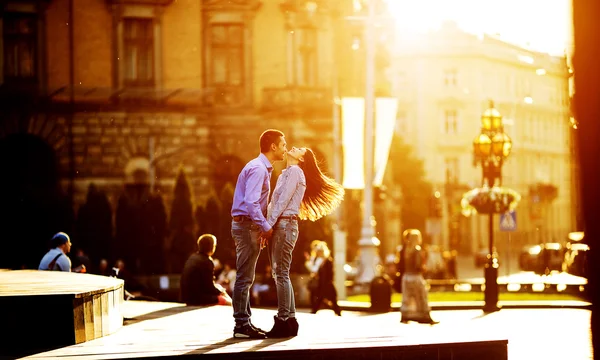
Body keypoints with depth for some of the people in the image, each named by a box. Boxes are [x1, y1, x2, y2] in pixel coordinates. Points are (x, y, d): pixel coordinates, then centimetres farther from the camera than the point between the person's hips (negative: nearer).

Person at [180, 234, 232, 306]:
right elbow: (209, 287, -15)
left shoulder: (192, 258, 10)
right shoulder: (207, 262, -17)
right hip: (197, 298, -10)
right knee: (227, 302, -6)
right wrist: (220, 291, 4)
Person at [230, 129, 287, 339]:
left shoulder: (264, 168, 17)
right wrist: (266, 227, -20)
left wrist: (264, 227, 15)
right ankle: (241, 325, -8)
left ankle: (244, 322, 20)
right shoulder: (257, 168, -15)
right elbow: (250, 203, -24)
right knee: (244, 277, -9)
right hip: (247, 225, -11)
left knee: (246, 278, 14)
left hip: (249, 225, 11)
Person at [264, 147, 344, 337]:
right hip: (279, 226, 9)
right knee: (279, 274, 10)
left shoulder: (295, 171, -5)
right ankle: (289, 319, 12)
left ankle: (284, 321, -11)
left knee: (281, 274, -11)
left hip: (284, 225, -9)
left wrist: (268, 225, -15)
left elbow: (283, 200, -13)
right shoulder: (287, 173, 22)